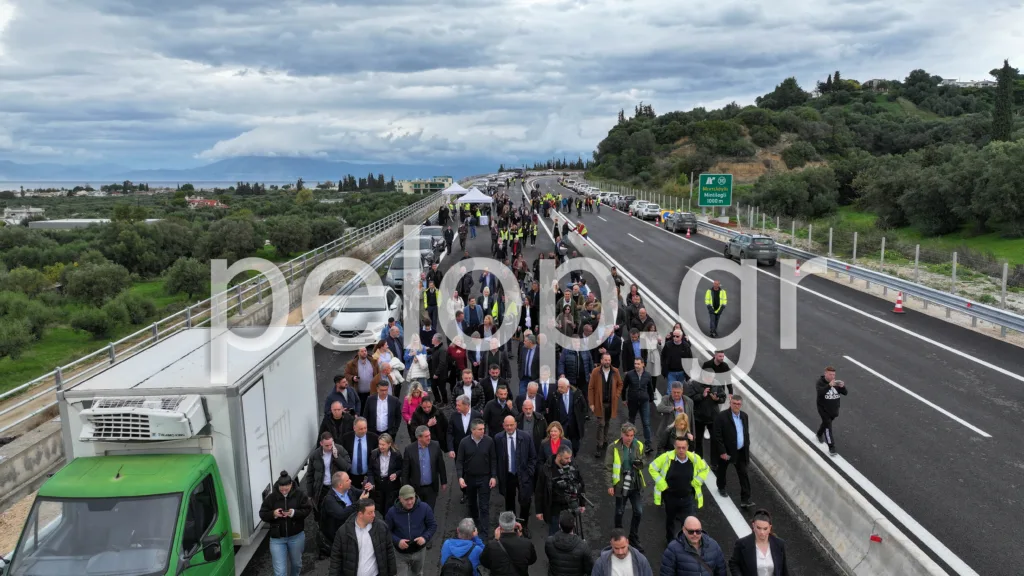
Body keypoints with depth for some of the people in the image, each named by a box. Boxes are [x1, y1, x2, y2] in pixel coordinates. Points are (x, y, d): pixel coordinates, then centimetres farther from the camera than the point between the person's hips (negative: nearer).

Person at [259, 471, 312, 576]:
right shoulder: (271, 496, -13)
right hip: (277, 538, -1)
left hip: (296, 536, 1)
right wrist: (273, 514, -26)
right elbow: (262, 514, -6)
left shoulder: (299, 493, -12)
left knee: (296, 562, 25)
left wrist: (294, 513, -26)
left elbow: (307, 509, -9)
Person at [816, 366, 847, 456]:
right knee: (828, 426, -13)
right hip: (824, 409, -5)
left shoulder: (836, 382, -3)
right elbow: (820, 392, -34)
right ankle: (831, 447, -11)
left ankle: (819, 434, 54)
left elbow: (845, 393, -7)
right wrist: (829, 385, -48)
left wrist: (842, 387, -29)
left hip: (834, 409, 5)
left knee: (825, 423, 25)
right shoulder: (820, 382, -16)